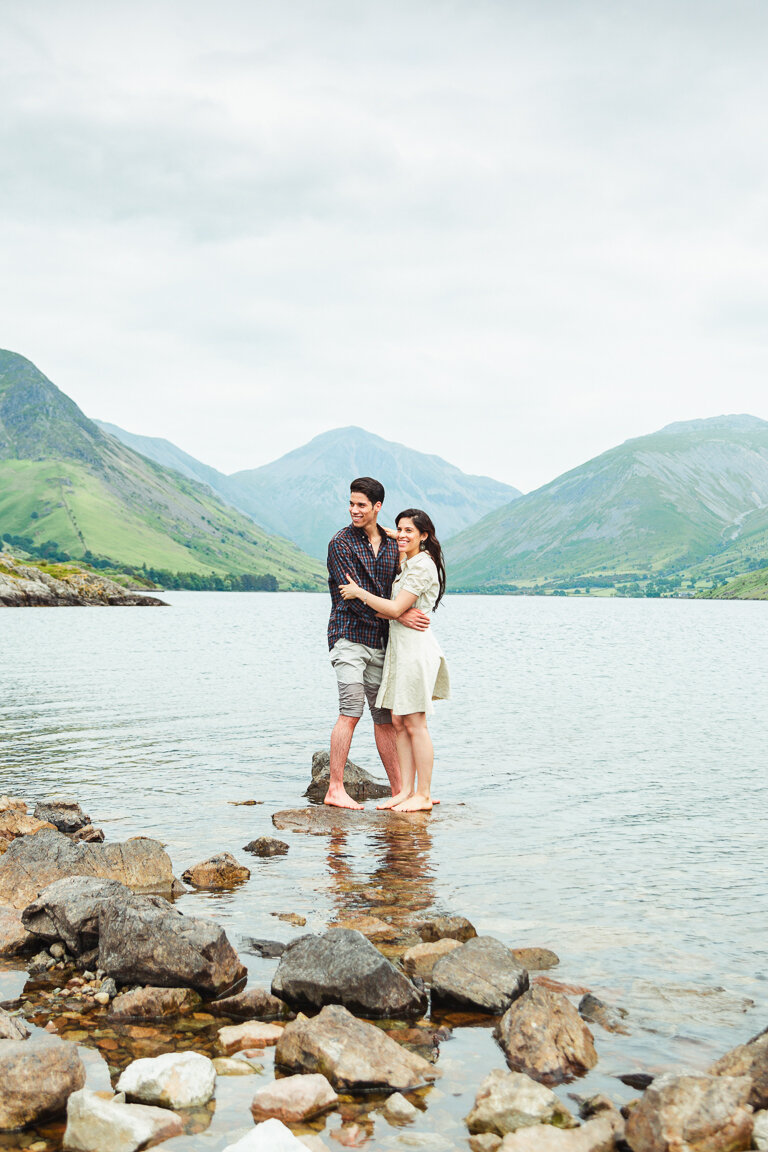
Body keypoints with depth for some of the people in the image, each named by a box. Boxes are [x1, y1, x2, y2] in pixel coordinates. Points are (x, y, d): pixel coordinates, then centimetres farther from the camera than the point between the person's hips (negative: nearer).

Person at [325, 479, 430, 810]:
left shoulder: (391, 546, 13)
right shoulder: (341, 543, -6)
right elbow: (356, 597, -13)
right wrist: (401, 616, -16)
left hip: (379, 642, 6)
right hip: (349, 636, -6)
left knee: (385, 717, 8)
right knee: (351, 711, -15)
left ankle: (399, 790, 14)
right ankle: (335, 789, -12)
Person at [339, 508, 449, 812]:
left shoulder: (422, 565, -14)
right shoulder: (407, 562, 14)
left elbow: (395, 609, -19)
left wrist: (359, 593, -9)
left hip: (415, 647, -10)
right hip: (399, 646, 10)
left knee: (414, 724, -6)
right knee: (399, 721, 7)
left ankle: (423, 795, 0)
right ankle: (406, 790, 11)